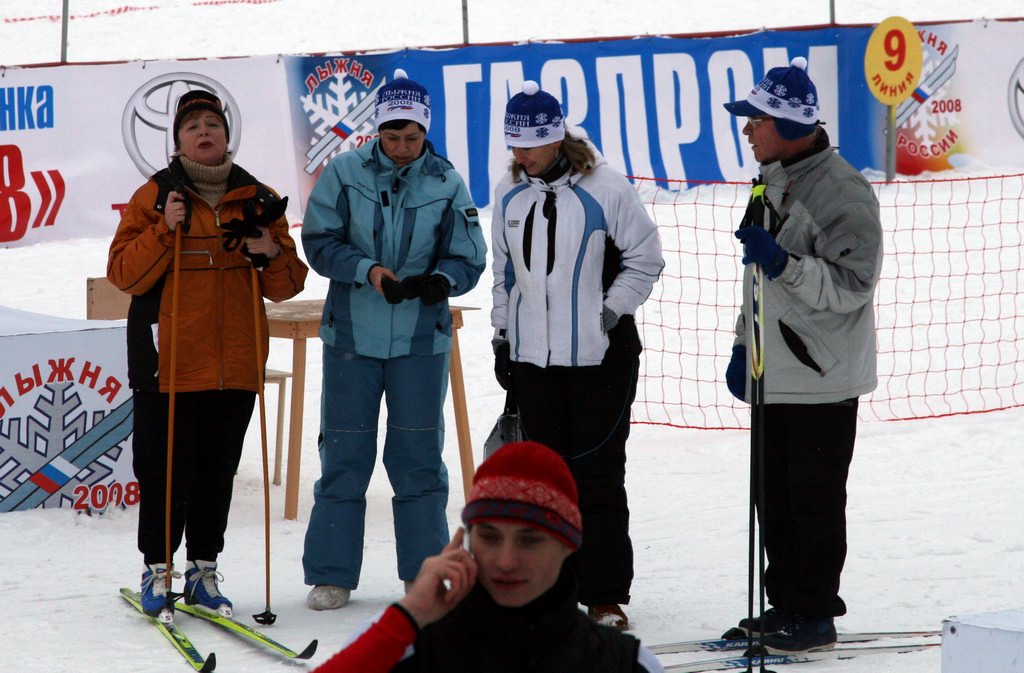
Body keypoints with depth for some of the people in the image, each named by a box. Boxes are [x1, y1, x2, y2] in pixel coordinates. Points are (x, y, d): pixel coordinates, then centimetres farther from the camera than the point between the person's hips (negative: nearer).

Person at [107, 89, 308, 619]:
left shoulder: (257, 200, 11)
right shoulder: (155, 196, 3)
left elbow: (285, 287, 13)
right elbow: (124, 273, -4)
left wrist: (274, 256, -8)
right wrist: (165, 232, -17)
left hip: (235, 365, 3)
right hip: (168, 364, -3)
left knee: (217, 475, 7)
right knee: (165, 472, -2)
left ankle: (204, 570, 19)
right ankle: (157, 570, 11)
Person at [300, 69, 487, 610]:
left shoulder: (447, 184, -1)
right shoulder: (344, 174, -3)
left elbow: (468, 260, 0)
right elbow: (320, 242, -3)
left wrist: (439, 281, -22)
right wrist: (368, 271, -19)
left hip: (421, 339, 0)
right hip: (351, 335, 0)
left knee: (418, 454, 4)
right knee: (344, 454, 4)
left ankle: (426, 572, 15)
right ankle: (331, 574, 12)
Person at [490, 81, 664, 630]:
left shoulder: (605, 189, -10)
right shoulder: (510, 194, 7)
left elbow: (645, 260, -2)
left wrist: (609, 312, -9)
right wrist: (502, 338, 16)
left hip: (600, 356, -5)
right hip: (534, 356, 5)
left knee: (597, 475, -2)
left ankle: (605, 595, 4)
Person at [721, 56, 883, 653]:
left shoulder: (842, 191, -17)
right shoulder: (773, 181, 12)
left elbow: (852, 283, -21)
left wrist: (783, 264, -31)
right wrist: (744, 344, 20)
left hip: (822, 376, -9)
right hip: (775, 373, 9)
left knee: (815, 500, -1)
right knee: (776, 497, 14)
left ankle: (815, 614, 7)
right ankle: (786, 603, 25)